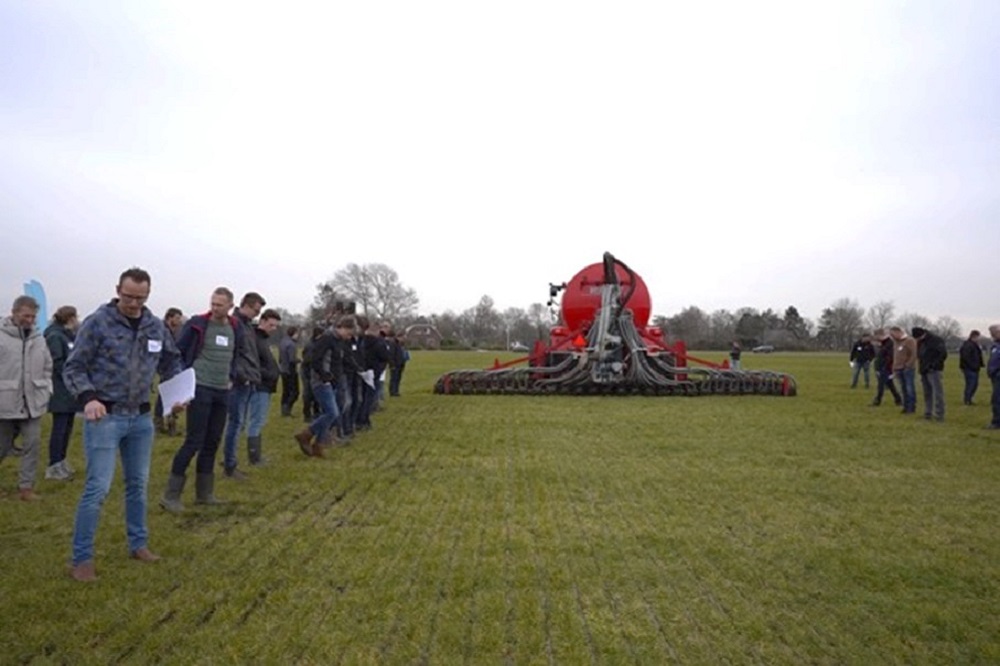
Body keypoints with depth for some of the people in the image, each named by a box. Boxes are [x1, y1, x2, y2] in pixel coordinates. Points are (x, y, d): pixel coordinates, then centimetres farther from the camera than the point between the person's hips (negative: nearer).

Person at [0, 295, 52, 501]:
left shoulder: (38, 338, 6)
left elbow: (47, 367, 15)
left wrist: (46, 391, 6)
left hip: (32, 403, 3)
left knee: (33, 445, 0)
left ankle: (26, 486, 9)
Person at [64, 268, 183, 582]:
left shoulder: (156, 327, 4)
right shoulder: (97, 322, -10)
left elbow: (171, 362, 16)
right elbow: (73, 368, -8)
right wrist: (88, 398, -25)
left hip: (141, 417, 5)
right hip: (105, 416, -5)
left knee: (138, 483, 15)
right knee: (98, 487, -6)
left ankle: (138, 544, 30)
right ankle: (82, 558, 8)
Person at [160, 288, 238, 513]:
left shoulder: (234, 328, 8)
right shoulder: (197, 324, -8)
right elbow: (178, 352, -4)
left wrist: (231, 377, 12)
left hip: (222, 392, 6)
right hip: (200, 389, -6)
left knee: (212, 443, 10)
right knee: (193, 442, -7)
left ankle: (204, 493, 20)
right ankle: (171, 495, 2)